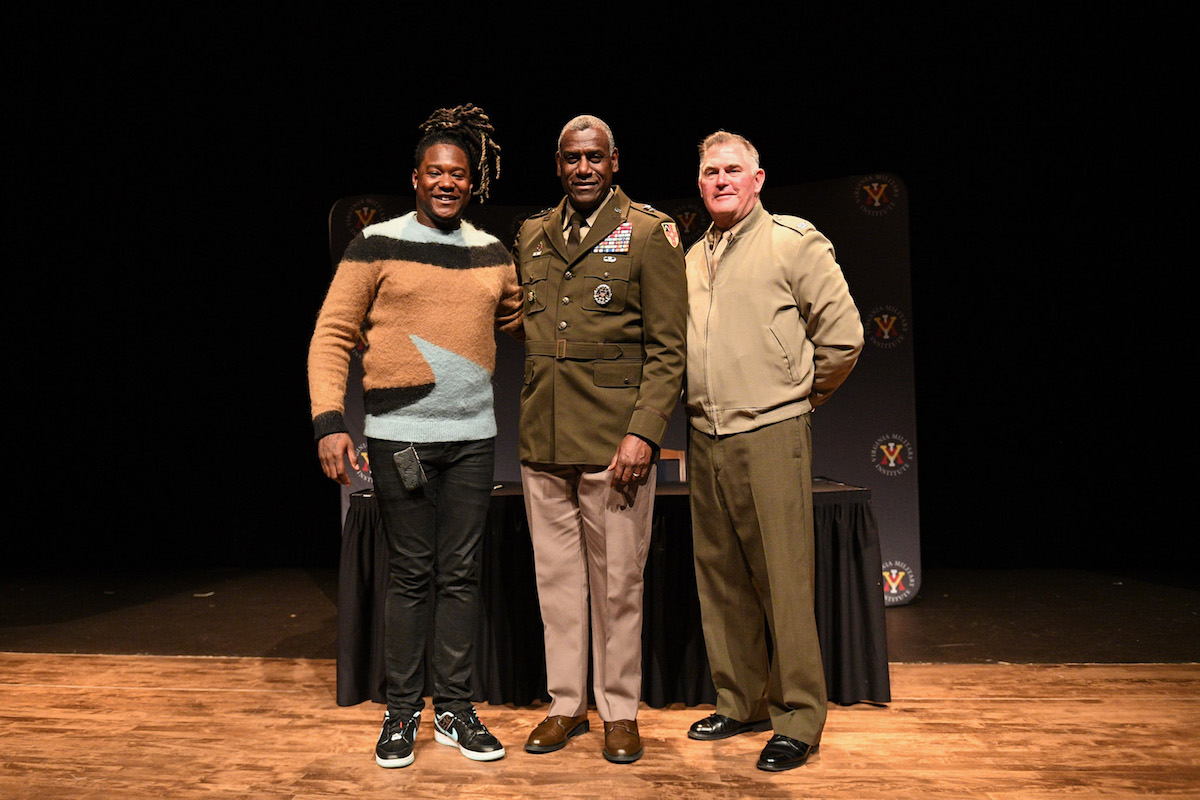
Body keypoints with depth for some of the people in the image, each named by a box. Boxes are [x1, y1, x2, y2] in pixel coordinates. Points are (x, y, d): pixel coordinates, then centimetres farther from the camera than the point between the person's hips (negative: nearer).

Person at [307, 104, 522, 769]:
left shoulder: (493, 254, 12)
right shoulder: (378, 245, 1)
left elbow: (518, 324, 24)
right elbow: (332, 336, -2)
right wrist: (328, 421, -12)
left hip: (472, 435, 3)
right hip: (400, 434, -3)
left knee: (460, 573, 8)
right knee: (410, 574, 4)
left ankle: (455, 710, 21)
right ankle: (401, 713, 19)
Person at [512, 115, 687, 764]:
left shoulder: (649, 234, 0)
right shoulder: (530, 236, 14)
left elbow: (667, 348, -4)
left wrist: (643, 433, -14)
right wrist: (531, 413, 9)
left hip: (615, 441, -4)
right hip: (541, 441, 4)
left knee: (617, 583, 4)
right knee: (556, 577, 11)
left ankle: (620, 711, 22)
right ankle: (566, 704, 27)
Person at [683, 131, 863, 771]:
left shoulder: (794, 241, -1)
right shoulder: (691, 257, 16)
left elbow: (843, 334, -2)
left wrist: (801, 394, 6)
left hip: (770, 435, -6)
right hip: (704, 437, 6)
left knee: (782, 580, -3)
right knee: (719, 578, 12)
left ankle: (798, 718, 12)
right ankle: (740, 702, 27)